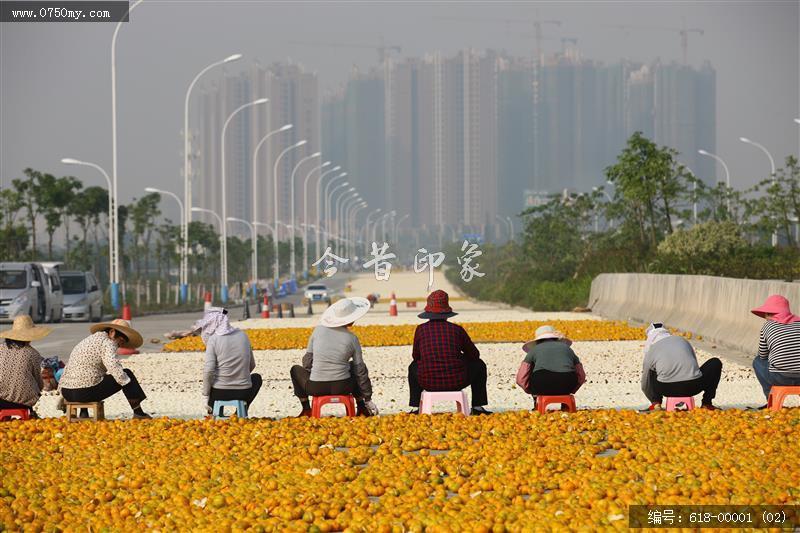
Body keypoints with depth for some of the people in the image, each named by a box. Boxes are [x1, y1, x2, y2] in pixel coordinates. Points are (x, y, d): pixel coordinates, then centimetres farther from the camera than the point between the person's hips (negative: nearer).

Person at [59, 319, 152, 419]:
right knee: (127, 374, 5)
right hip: (85, 393, -9)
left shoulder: (89, 339, 23)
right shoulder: (107, 343, -6)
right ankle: (138, 413, 8)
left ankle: (83, 413, 25)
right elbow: (115, 368, -20)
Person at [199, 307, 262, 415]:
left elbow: (208, 370, -15)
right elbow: (252, 365, 13)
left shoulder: (213, 339, -9)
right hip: (243, 392, 2)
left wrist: (206, 396, -5)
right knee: (257, 378, 37)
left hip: (220, 393, -2)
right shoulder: (242, 335, 4)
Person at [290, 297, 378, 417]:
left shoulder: (319, 330, -2)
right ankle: (362, 408, 29)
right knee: (356, 368, 33)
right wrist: (368, 399, 11)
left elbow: (307, 361, 3)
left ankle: (306, 409, 24)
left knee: (296, 369, 30)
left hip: (316, 388, 0)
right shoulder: (352, 339, -3)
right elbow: (360, 370, 2)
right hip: (343, 388, 0)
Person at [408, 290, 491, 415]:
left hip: (429, 383, 1)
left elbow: (416, 356, 17)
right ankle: (477, 406, 24)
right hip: (456, 382, -1)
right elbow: (474, 355, 15)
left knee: (413, 367, 36)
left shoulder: (421, 329, 3)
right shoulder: (457, 329, 2)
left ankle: (416, 407, 29)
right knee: (479, 365, 28)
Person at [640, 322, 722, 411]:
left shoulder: (651, 351, 17)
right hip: (693, 387, 0)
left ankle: (656, 403, 10)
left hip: (668, 390, 0)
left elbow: (645, 384, 25)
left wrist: (654, 400, 44)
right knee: (716, 363, 27)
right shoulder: (683, 341, 22)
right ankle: (706, 403, 18)